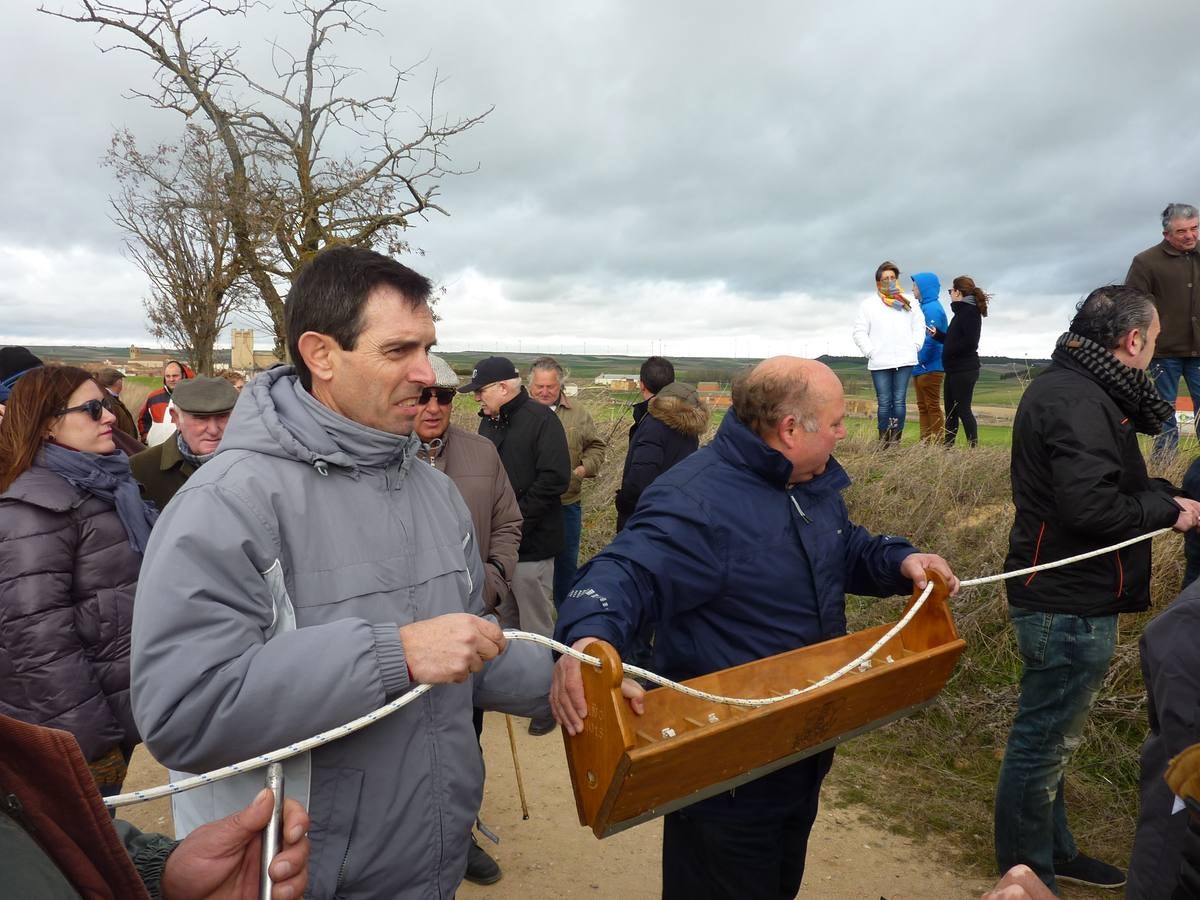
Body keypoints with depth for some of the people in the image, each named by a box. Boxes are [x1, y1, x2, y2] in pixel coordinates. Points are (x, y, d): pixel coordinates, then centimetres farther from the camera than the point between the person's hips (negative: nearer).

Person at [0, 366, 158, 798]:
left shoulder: (103, 483, 10)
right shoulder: (37, 507, -18)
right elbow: (37, 636, -24)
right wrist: (89, 737, -22)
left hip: (119, 711, 8)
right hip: (75, 735, -8)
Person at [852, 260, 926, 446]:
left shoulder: (907, 303, 13)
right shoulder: (868, 304, 5)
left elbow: (919, 326, 18)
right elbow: (860, 332, 3)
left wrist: (914, 347, 6)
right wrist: (870, 352, -6)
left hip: (904, 361, 2)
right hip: (880, 363, -2)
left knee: (899, 401, -1)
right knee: (884, 403, -2)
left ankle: (896, 442, 2)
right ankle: (884, 443, 3)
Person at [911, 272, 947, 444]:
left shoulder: (932, 309, -16)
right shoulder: (925, 307, 14)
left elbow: (931, 339, -22)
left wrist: (922, 360, -13)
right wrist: (917, 361, 10)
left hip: (930, 368, -10)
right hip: (921, 367, 10)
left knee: (932, 407, -3)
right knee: (923, 406, 13)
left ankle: (938, 443, 3)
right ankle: (925, 442, 20)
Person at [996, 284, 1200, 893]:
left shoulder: (1075, 387, 12)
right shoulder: (1076, 399, -21)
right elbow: (1092, 507, -29)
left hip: (1065, 597, 11)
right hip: (1071, 605, -11)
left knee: (1051, 736, 22)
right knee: (1043, 742, 3)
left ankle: (1053, 852, 39)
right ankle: (1027, 876, 19)